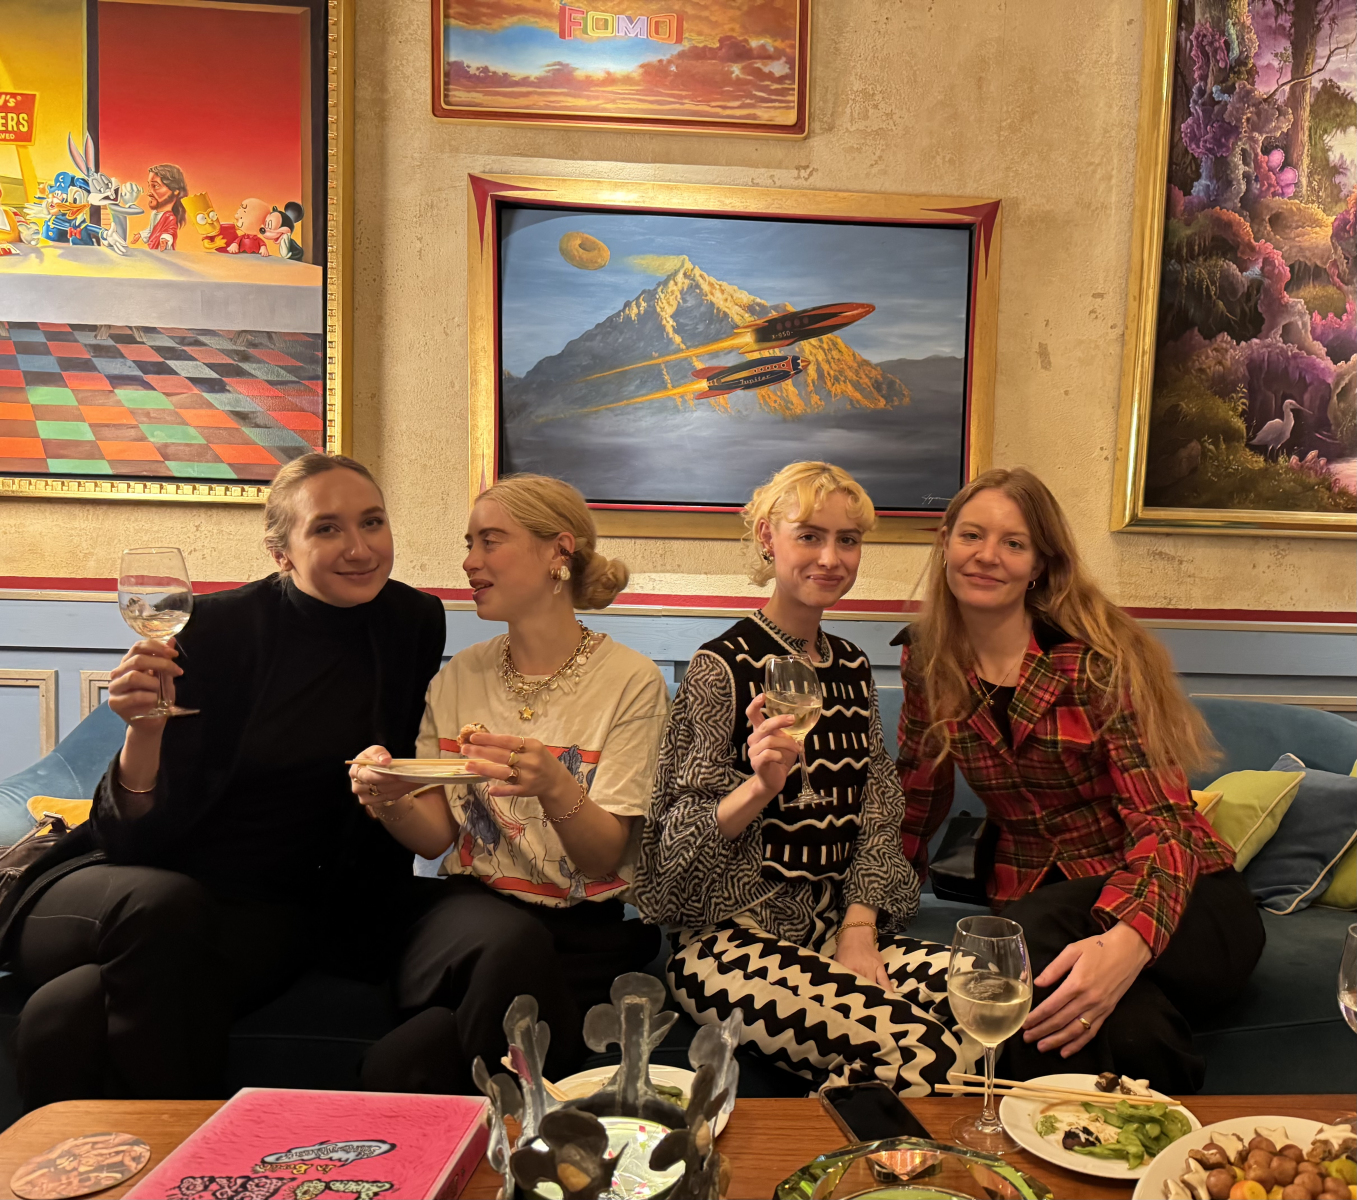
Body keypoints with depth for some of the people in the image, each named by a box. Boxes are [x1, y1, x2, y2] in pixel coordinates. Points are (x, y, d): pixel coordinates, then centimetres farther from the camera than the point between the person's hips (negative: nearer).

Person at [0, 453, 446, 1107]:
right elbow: (135, 837, -11)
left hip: (267, 912, 1)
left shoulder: (416, 625, -1)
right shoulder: (215, 627, -11)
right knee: (167, 906, -36)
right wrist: (144, 729, -29)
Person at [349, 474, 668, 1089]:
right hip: (472, 912, 4)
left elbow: (606, 856, -9)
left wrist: (556, 790, -30)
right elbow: (437, 837, 7)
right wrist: (390, 801, -16)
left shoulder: (631, 681, -4)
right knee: (510, 941, -34)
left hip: (588, 931, -3)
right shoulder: (459, 676, 9)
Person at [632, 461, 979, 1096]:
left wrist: (858, 930, -3)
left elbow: (878, 816, 12)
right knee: (925, 1052, -26)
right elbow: (682, 840, -8)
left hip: (841, 923, 6)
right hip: (733, 935, -6)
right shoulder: (723, 666, -7)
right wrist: (760, 786, -27)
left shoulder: (852, 667, 12)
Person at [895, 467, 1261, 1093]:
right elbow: (916, 796, 11)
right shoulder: (927, 660, -1)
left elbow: (1164, 821, -20)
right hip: (1037, 896, 2)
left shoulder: (1098, 657, -14)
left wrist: (1125, 944, -41)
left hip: (1182, 900, -2)